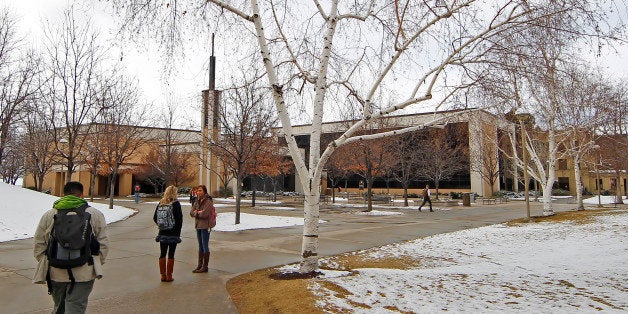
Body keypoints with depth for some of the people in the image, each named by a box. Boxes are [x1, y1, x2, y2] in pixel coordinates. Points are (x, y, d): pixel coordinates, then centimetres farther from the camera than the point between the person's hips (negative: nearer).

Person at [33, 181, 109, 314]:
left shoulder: (48, 215, 5)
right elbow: (103, 243, 0)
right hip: (83, 274, -2)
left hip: (56, 273, 3)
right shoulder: (95, 214, 0)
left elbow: (38, 244, 7)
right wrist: (97, 264, 11)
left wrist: (44, 264, 17)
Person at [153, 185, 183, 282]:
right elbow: (180, 219, -10)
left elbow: (155, 217, 6)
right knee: (171, 255, 3)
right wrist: (178, 231, -1)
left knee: (162, 254, 11)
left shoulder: (160, 203, 2)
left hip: (163, 233, 4)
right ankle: (169, 276, 7)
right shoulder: (176, 204, -11)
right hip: (173, 233, -4)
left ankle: (163, 275, 16)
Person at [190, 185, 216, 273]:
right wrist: (199, 213, -14)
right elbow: (191, 212, 3)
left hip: (205, 226, -8)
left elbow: (205, 214, -22)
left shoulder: (208, 202, -13)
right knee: (200, 246, 14)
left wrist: (196, 212, -6)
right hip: (198, 226, 8)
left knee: (205, 246, -1)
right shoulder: (197, 201, 11)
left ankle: (205, 267, 6)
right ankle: (200, 265, 21)